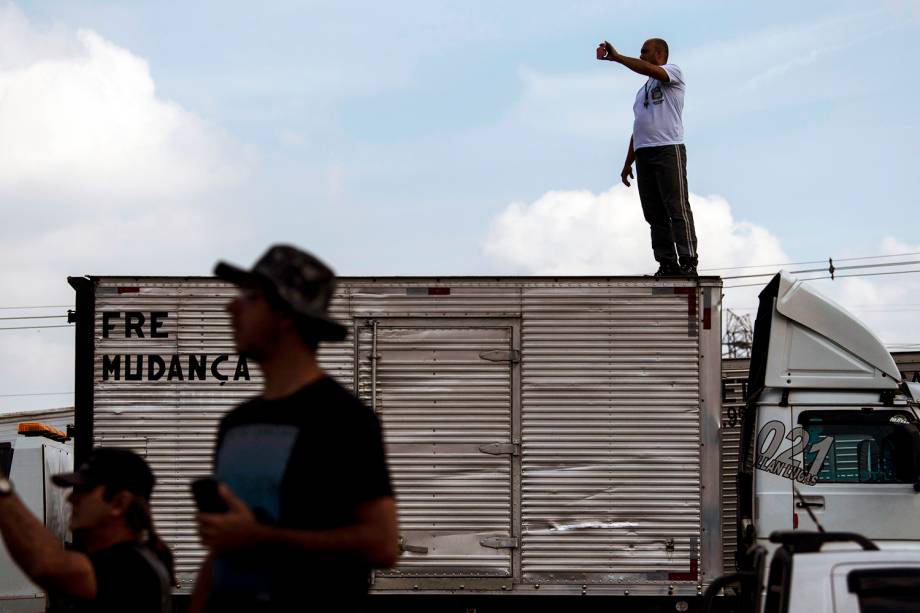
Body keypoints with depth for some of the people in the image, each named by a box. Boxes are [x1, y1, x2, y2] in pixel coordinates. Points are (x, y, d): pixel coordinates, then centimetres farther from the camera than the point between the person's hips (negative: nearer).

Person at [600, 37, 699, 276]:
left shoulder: (673, 72, 5)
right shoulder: (643, 90, 29)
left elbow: (650, 70, -18)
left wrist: (616, 57, -13)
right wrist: (628, 163, 21)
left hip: (668, 149, -8)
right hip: (643, 153, 8)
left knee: (677, 208, -12)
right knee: (654, 212, 2)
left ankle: (688, 262, -16)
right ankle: (667, 263, 1)